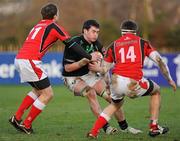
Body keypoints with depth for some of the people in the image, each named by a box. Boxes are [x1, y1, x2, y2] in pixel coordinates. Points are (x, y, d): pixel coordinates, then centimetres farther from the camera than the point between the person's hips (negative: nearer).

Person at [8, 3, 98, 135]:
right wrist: (89, 57, 1)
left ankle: (17, 118, 19)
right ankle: (26, 125, 3)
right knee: (47, 94, 1)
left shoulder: (38, 26, 25)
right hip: (30, 61, -9)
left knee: (38, 91, 24)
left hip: (19, 59, 9)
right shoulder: (53, 26, 0)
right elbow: (72, 44, -4)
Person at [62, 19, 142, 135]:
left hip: (90, 75, 6)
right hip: (73, 78, -6)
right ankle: (106, 127, -27)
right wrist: (85, 61, -30)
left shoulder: (96, 43, -3)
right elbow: (67, 68, -21)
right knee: (91, 92, -33)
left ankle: (124, 127, 14)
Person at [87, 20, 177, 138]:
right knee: (156, 91, 28)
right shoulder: (142, 42, 14)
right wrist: (169, 79, 15)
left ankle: (93, 132, 22)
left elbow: (104, 69, 18)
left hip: (116, 82, 3)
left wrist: (96, 68, 35)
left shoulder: (114, 45, 19)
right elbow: (159, 60, 8)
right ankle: (154, 127, 24)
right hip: (134, 84, -3)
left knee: (116, 104, 34)